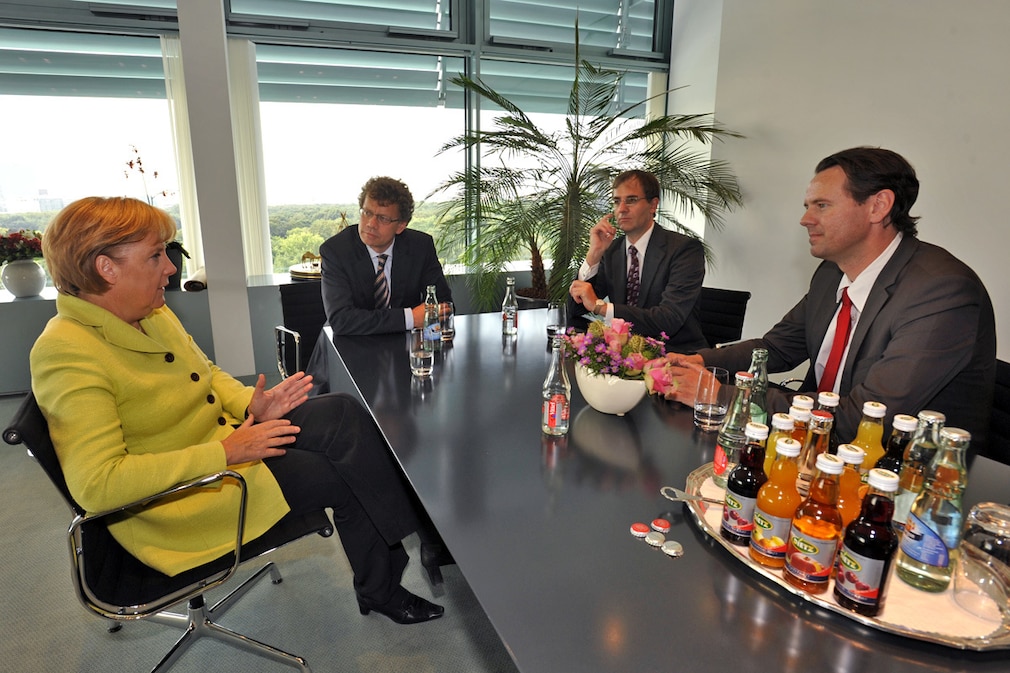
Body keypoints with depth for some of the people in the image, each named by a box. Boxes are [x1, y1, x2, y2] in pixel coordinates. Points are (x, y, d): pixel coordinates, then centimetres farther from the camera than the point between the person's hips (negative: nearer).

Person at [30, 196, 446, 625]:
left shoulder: (152, 313, 4)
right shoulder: (67, 353, -23)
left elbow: (205, 373, 17)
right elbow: (97, 484, -28)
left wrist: (250, 404, -5)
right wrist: (225, 452, -28)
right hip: (176, 497, -8)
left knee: (343, 414, -11)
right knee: (344, 476, -15)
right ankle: (381, 590, 9)